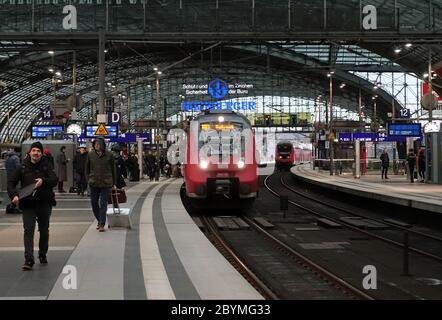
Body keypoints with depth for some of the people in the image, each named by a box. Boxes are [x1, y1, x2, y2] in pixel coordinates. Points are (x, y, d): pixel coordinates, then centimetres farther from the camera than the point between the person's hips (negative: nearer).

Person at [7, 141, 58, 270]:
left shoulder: (47, 165, 0)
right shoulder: (23, 167, 2)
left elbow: (54, 180, -12)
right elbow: (11, 182, 5)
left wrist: (43, 181, -32)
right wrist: (14, 195, -12)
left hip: (44, 203, 1)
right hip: (28, 204, -1)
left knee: (44, 231, 14)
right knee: (28, 230, -11)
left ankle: (43, 255, 33)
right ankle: (28, 260, -15)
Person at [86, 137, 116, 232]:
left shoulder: (109, 155, -3)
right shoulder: (90, 154, 2)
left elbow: (113, 169, 4)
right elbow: (87, 168, 11)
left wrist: (114, 184, 5)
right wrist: (89, 179, 5)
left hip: (106, 183, -2)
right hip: (94, 183, 3)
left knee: (103, 204, -3)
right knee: (94, 203, 8)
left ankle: (102, 224, 1)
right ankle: (99, 221, 27)